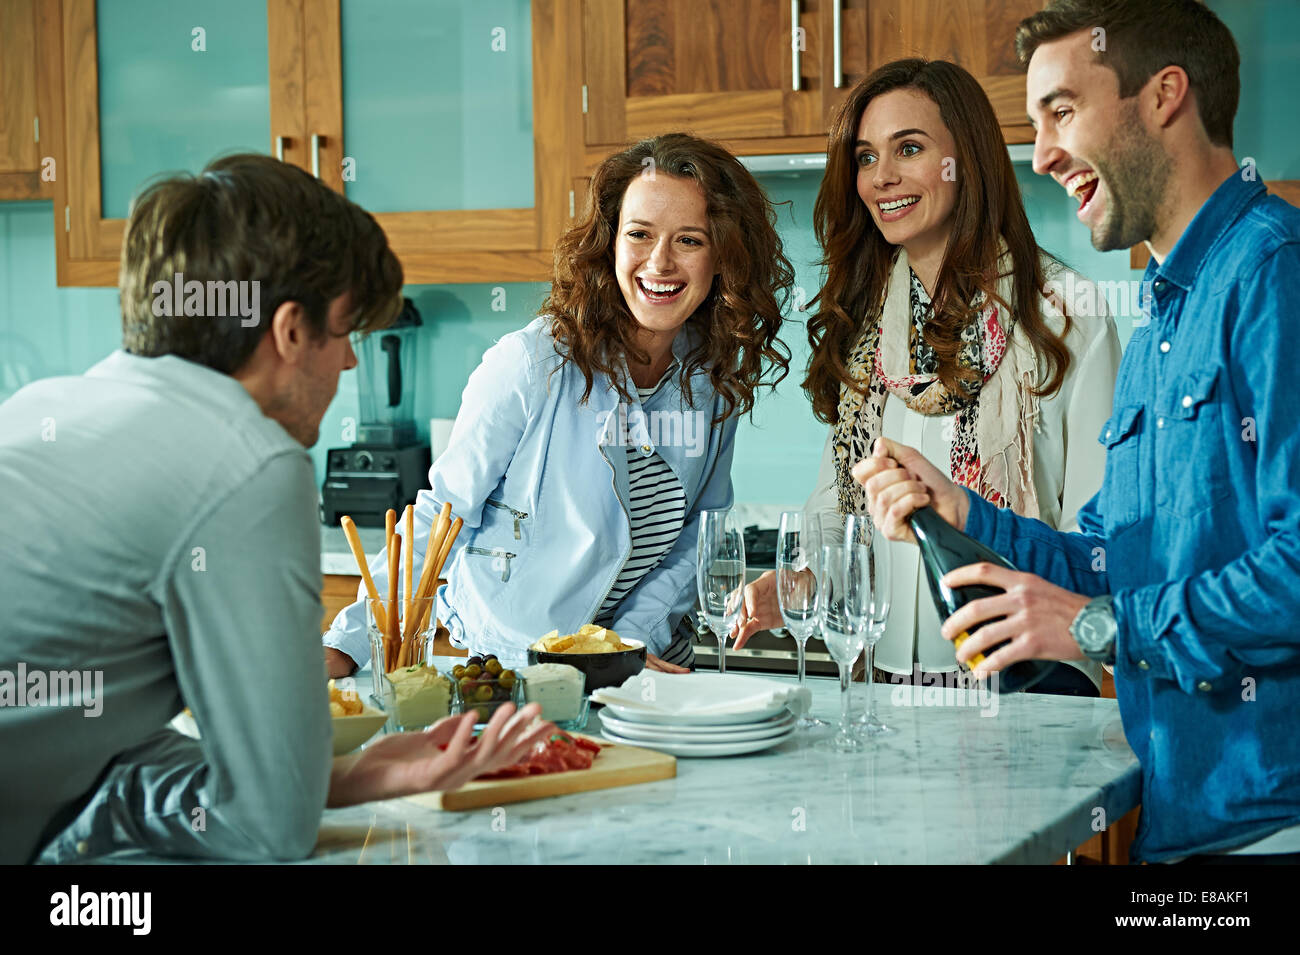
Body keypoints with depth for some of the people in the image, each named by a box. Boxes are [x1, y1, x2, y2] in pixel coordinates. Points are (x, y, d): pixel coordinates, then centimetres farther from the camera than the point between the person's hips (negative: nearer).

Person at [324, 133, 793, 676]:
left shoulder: (717, 375, -1)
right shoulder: (531, 365, -15)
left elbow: (701, 527, 9)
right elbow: (442, 514, -9)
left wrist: (635, 637, -5)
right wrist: (346, 645, -14)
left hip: (644, 657, 2)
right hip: (507, 666, -2)